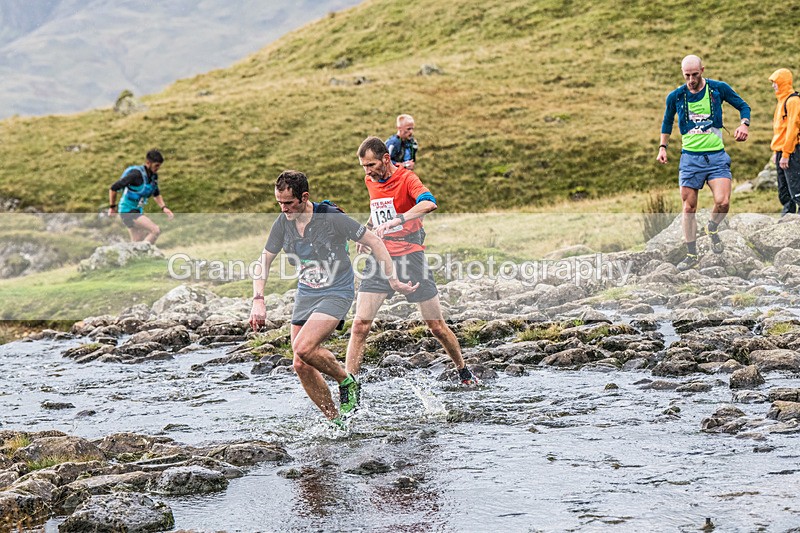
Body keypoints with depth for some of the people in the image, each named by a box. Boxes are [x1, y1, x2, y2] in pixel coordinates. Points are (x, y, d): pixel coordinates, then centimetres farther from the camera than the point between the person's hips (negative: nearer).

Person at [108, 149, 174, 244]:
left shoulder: (154, 175, 5)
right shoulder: (137, 174, -22)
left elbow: (156, 194, 21)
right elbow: (113, 188, -19)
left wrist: (164, 207, 5)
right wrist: (112, 207, -10)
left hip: (138, 211, 9)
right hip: (128, 211, -9)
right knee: (156, 230, -20)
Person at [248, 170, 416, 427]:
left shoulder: (331, 218, -19)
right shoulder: (283, 223, -5)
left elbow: (374, 242, -11)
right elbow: (264, 261, 5)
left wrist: (393, 281, -9)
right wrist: (258, 300, -8)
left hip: (336, 293, -6)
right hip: (305, 294, 6)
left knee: (303, 348, -25)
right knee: (301, 365, -1)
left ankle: (347, 381, 1)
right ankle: (336, 421, 14)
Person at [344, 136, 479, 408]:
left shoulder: (406, 178, -12)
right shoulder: (370, 181, 8)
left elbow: (429, 203, -34)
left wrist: (395, 221, -43)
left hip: (410, 256, -4)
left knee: (437, 326, 4)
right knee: (360, 325, -11)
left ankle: (464, 372, 26)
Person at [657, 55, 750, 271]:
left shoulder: (719, 89, -2)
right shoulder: (676, 96, 1)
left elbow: (743, 106, 11)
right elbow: (667, 121, 19)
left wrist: (744, 124, -8)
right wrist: (663, 147, 11)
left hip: (716, 156, -1)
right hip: (690, 157, 1)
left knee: (722, 202, -18)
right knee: (689, 208, 1)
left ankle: (712, 229, 16)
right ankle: (692, 255, 15)